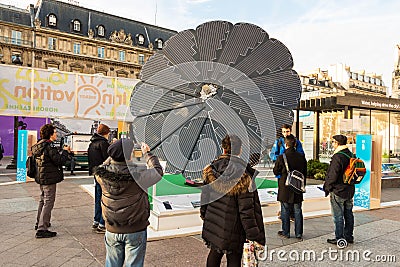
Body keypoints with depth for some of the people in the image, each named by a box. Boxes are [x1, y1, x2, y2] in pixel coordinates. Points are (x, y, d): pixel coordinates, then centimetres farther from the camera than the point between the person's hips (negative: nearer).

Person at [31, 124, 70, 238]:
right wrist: (65, 151, -8)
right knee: (48, 202, -5)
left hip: (41, 177, 10)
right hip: (49, 178, -10)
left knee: (43, 200, 24)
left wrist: (61, 152, 13)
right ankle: (41, 230, -4)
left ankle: (39, 223, 38)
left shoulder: (38, 145, 11)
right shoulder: (49, 146, -19)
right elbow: (59, 161, -22)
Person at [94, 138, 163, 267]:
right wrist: (147, 153, 6)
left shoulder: (102, 174, -12)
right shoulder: (137, 174, -23)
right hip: (135, 231, -4)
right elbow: (158, 171, -6)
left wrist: (116, 152, 14)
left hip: (112, 231, 4)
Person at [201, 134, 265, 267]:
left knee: (215, 253, 25)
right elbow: (246, 209, -20)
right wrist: (254, 235, -12)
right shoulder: (243, 175, -21)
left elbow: (205, 195, 5)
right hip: (232, 227, -5)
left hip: (212, 223, 5)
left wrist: (204, 214, 22)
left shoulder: (211, 169, -5)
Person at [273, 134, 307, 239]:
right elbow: (305, 173, 6)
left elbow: (275, 171, -5)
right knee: (298, 211, 13)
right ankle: (299, 233, 21)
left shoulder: (281, 157, -15)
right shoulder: (301, 157, -3)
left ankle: (286, 232, 18)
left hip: (285, 188, -3)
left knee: (285, 211, 9)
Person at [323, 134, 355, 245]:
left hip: (338, 191, -9)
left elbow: (333, 175, -21)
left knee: (338, 216, -1)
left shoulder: (337, 157, -20)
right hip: (349, 190, 9)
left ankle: (339, 239, 6)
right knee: (348, 214, 16)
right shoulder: (351, 155, 8)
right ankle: (349, 236, 26)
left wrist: (327, 187, -8)